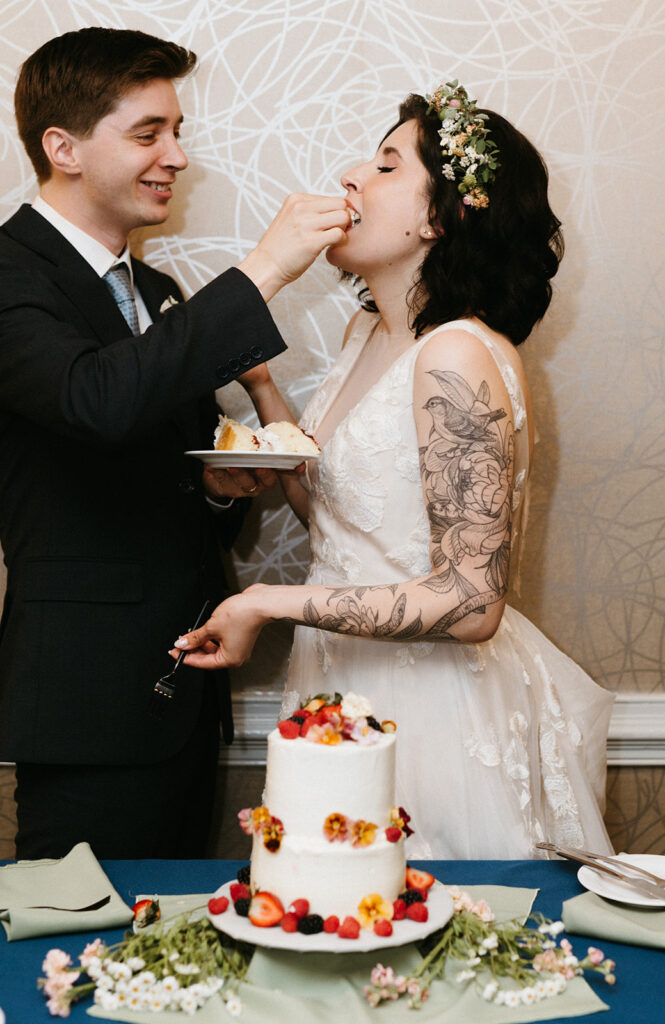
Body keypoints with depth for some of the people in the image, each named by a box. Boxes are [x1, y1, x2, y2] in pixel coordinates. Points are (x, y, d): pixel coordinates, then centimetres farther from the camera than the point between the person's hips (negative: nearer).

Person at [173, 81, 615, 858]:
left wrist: (269, 604, -23)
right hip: (351, 690, 8)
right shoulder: (369, 332, 6)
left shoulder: (458, 357, -22)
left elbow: (470, 602, -24)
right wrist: (257, 380, 4)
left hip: (432, 711, -8)